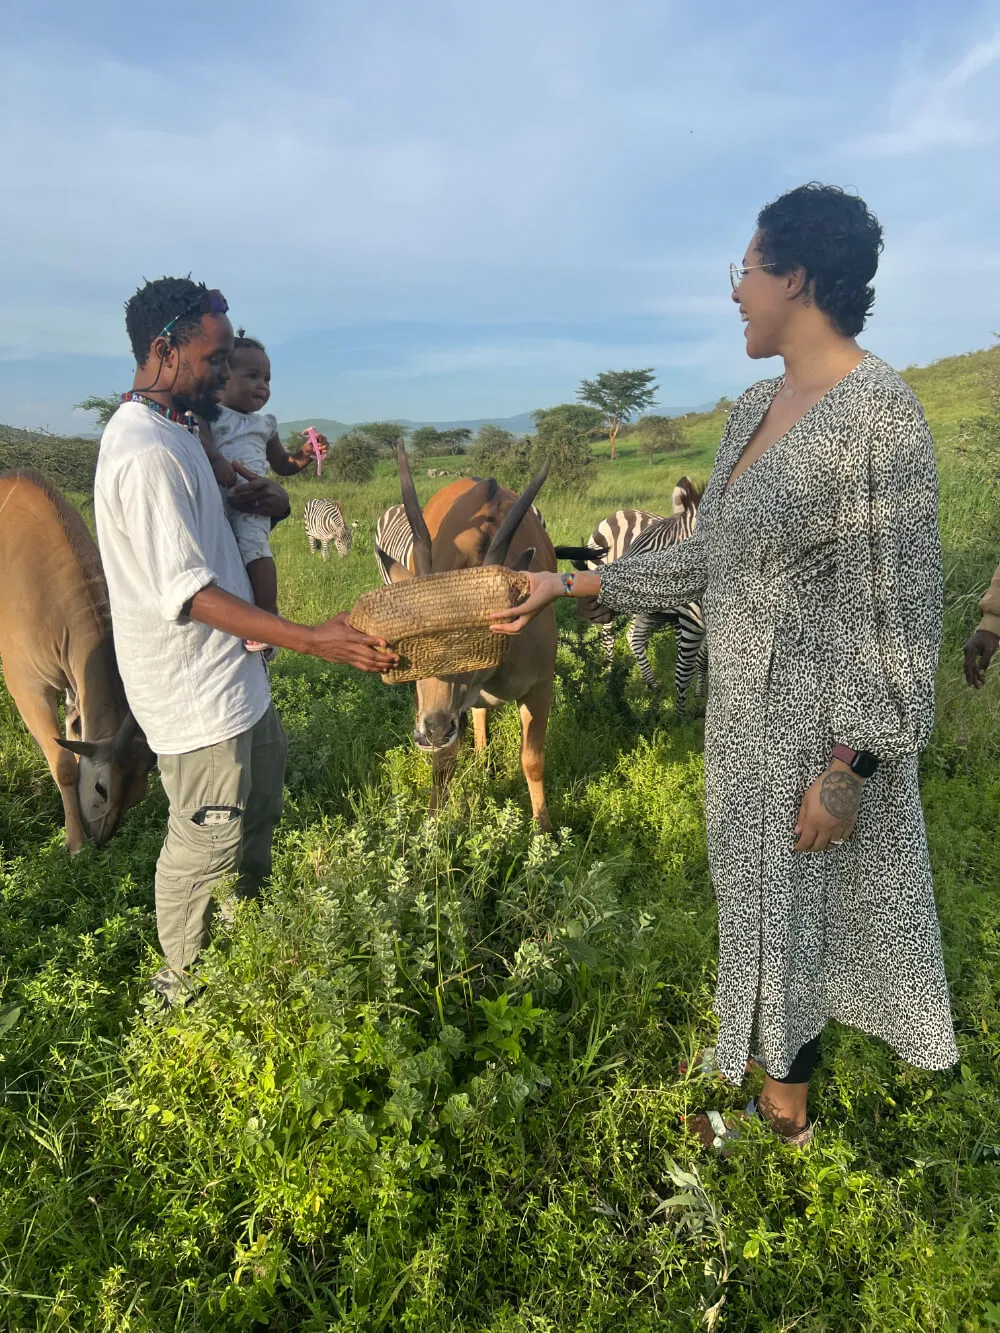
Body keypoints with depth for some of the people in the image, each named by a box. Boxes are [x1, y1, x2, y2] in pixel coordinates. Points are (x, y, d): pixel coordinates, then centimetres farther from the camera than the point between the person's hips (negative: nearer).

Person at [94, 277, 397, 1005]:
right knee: (206, 843, 5)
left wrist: (242, 501, 3)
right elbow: (186, 590, -27)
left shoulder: (169, 431, 10)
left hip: (232, 676, 10)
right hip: (196, 694, -10)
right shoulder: (145, 451, -23)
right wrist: (311, 639, -34)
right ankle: (186, 987, 28)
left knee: (260, 807, 24)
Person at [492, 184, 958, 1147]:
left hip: (817, 724, -8)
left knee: (786, 910, 10)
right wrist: (570, 584, 9)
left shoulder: (877, 414, -19)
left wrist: (849, 767, -19)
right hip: (747, 715, 8)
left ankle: (784, 1116, 38)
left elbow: (901, 613, -19)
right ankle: (781, 1083, 46)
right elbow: (706, 561, 11)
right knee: (763, 899, 21)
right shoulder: (756, 409, 7)